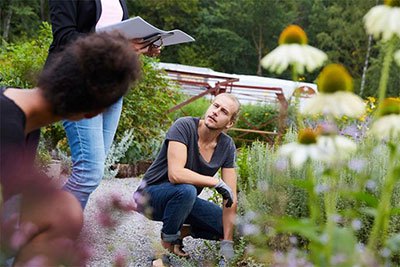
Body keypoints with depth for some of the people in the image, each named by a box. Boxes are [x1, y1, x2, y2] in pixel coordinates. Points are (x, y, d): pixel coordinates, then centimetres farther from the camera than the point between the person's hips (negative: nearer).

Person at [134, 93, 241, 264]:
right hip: (151, 195, -5)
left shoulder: (227, 146, -9)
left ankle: (181, 230, 9)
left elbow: (231, 198, -9)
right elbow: (175, 174, -37)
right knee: (186, 190, -38)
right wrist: (217, 183, -28)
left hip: (184, 199, 5)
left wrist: (227, 244, -15)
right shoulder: (184, 126, -24)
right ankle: (167, 243, -13)